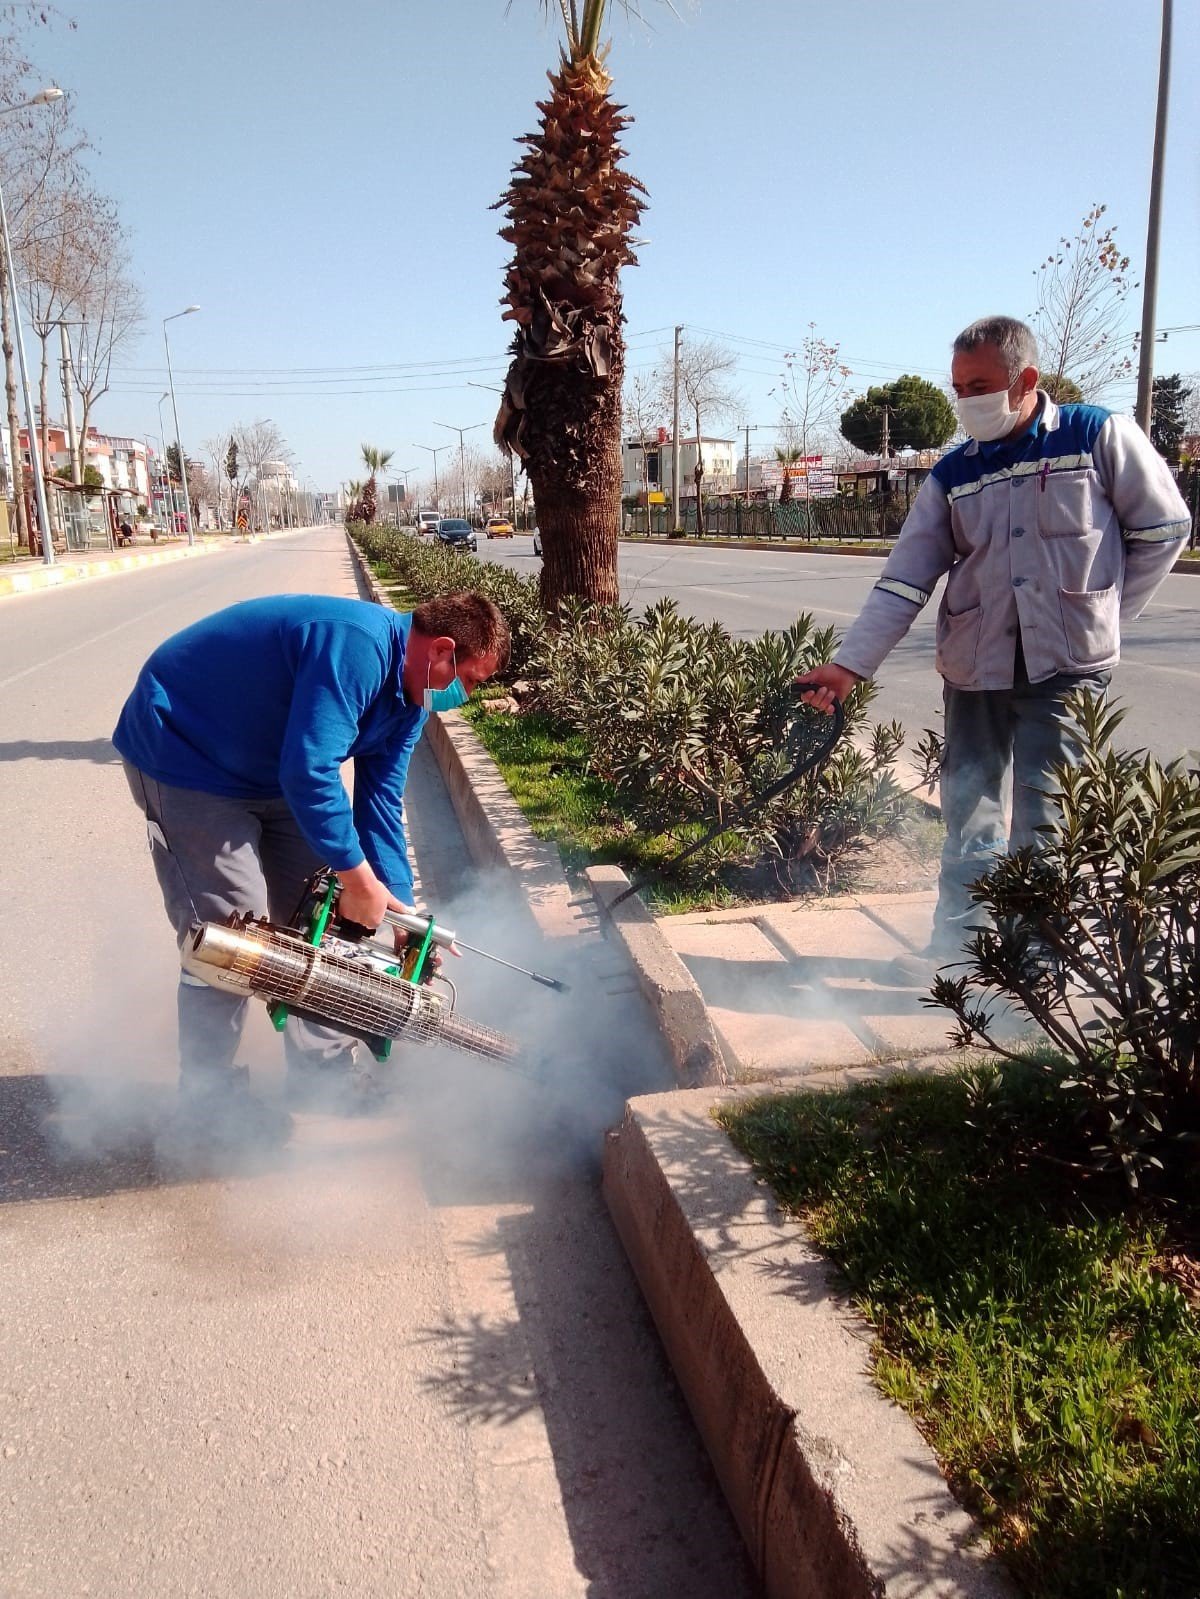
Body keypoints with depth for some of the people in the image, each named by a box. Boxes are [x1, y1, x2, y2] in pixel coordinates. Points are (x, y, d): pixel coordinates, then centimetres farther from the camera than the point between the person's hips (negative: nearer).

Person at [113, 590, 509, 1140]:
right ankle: (210, 1090, 9)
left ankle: (323, 1065, 22)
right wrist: (358, 875, -26)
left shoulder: (410, 691, -2)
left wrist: (402, 910, -5)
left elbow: (381, 800, 0)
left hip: (268, 771, 10)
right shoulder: (358, 646, -33)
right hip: (184, 755, -9)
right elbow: (309, 773, -37)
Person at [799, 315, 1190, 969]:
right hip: (974, 666, 4)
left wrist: (1100, 615, 2)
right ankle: (958, 942, 23)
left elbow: (1163, 528, 3)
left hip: (1068, 666, -3)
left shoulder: (1100, 436, -4)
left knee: (1044, 816, -5)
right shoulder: (952, 475, 4)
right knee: (969, 810, 10)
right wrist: (849, 664, -10)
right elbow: (904, 579, -1)